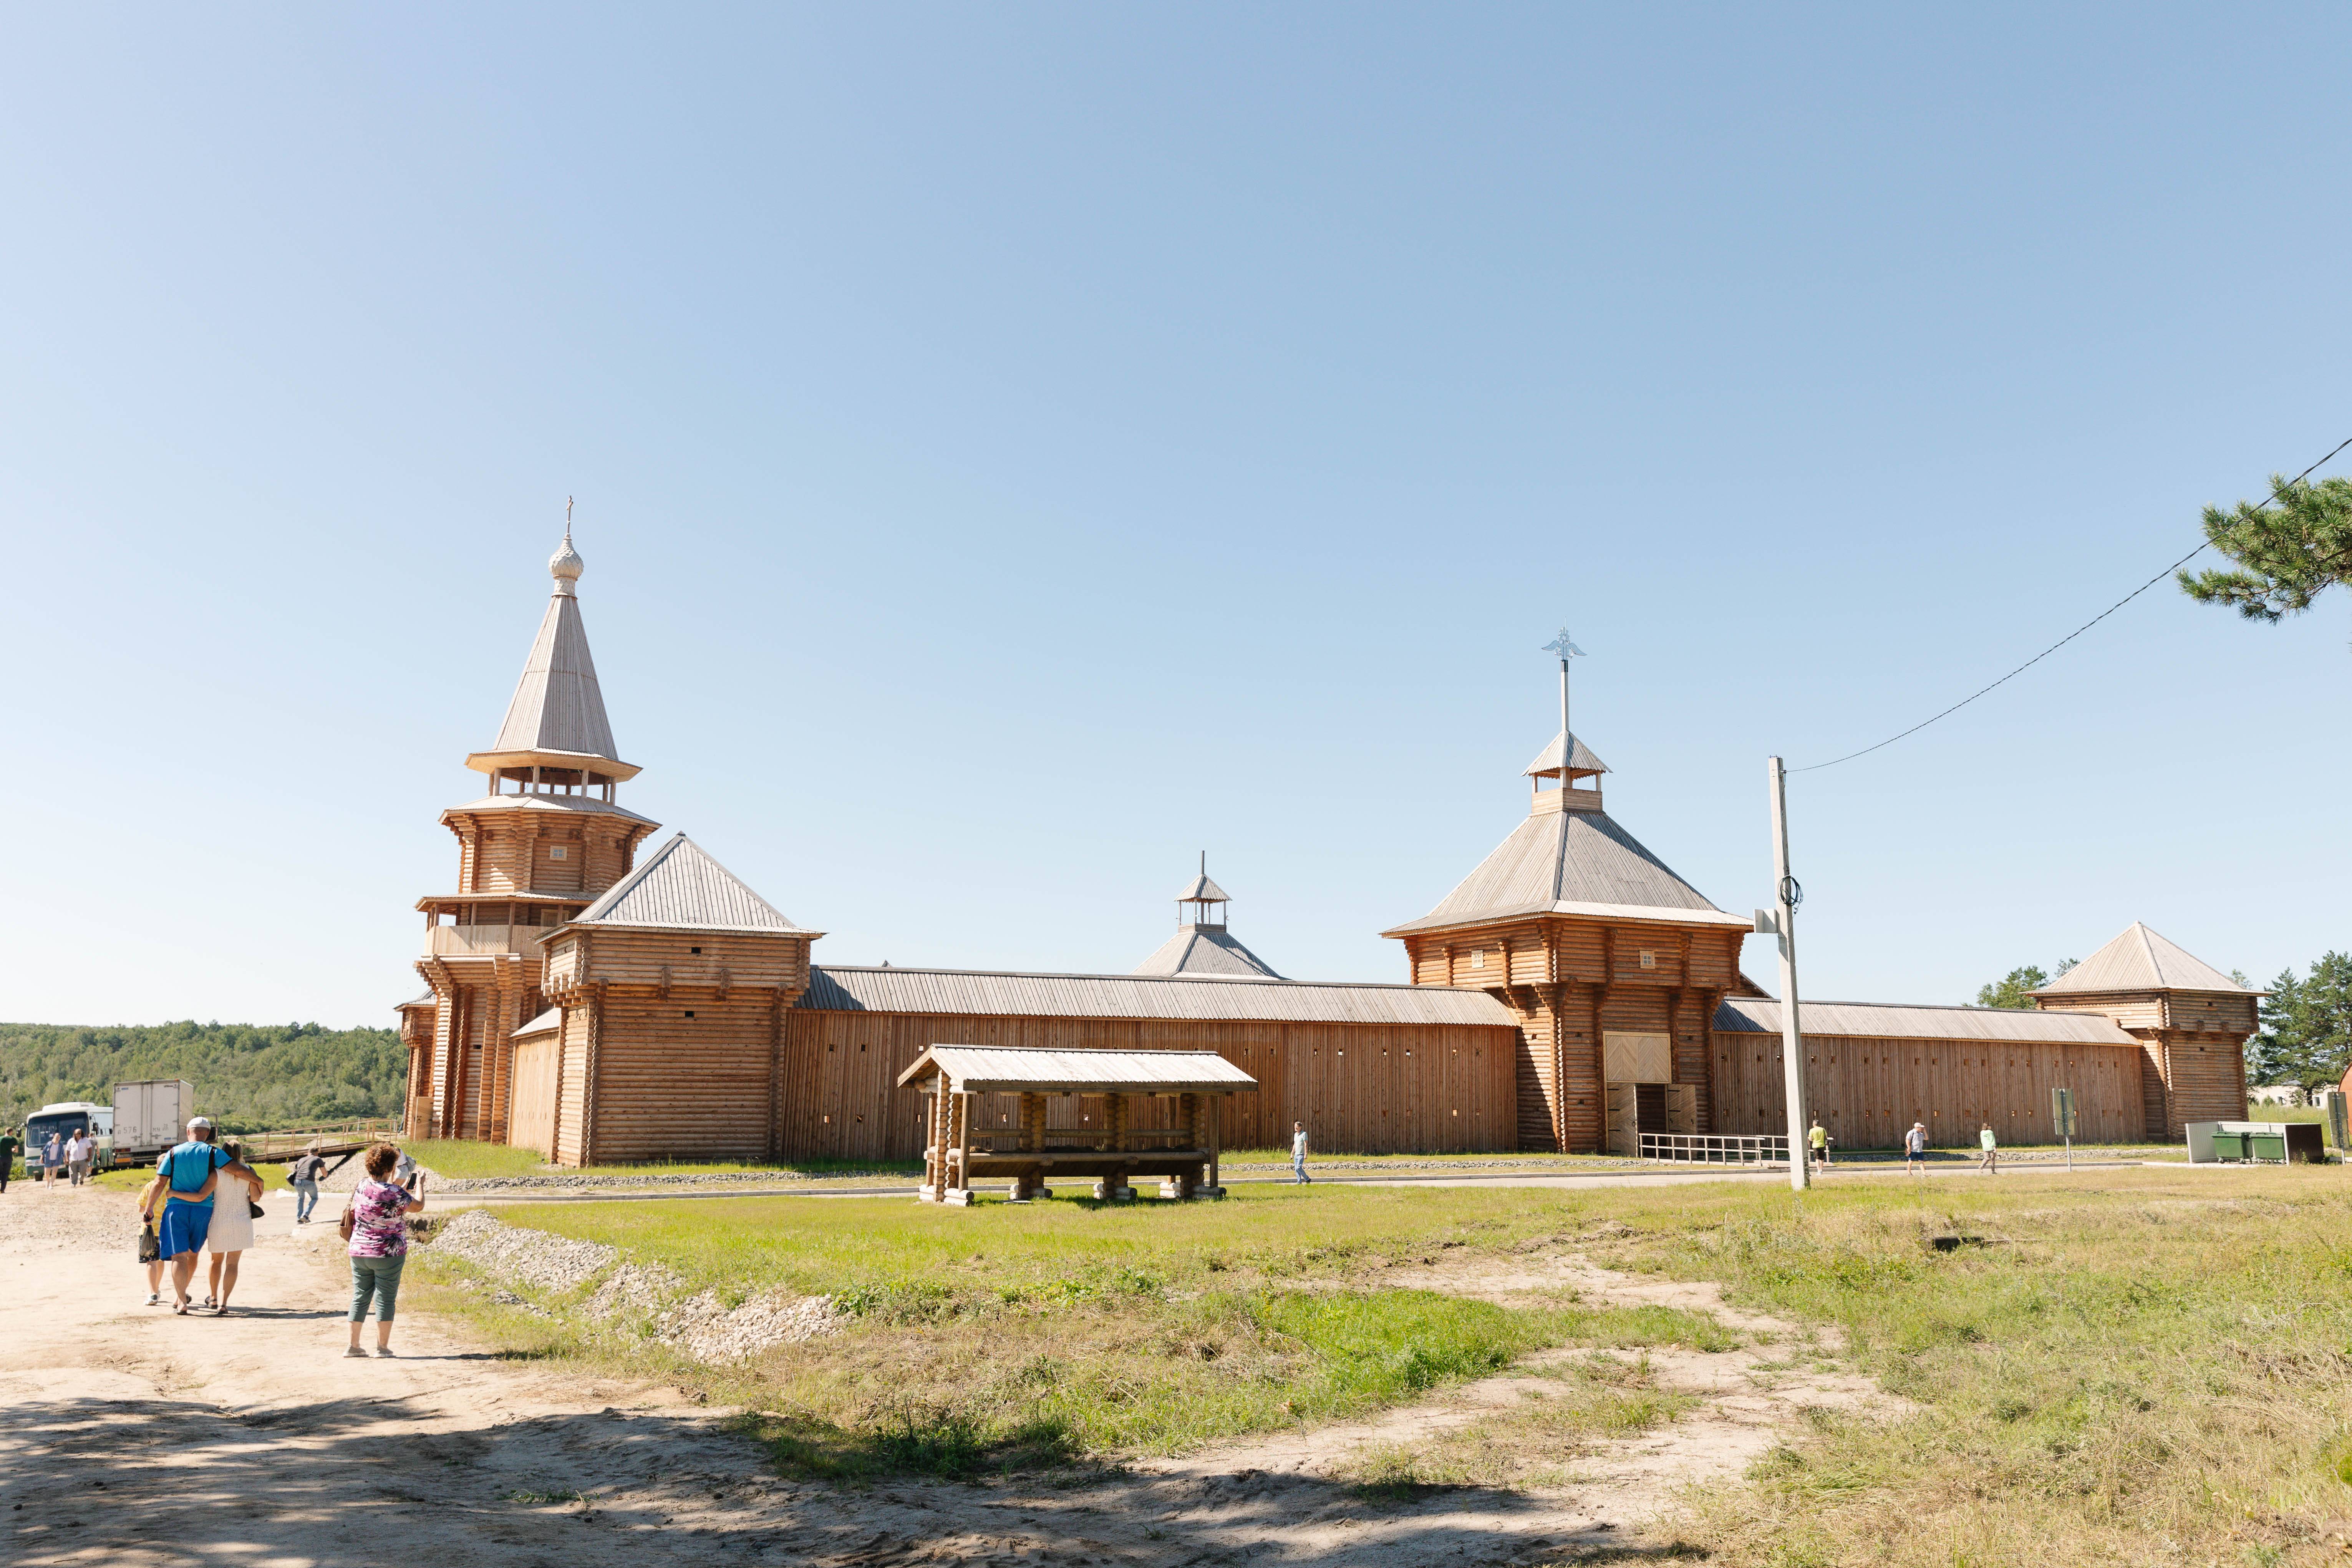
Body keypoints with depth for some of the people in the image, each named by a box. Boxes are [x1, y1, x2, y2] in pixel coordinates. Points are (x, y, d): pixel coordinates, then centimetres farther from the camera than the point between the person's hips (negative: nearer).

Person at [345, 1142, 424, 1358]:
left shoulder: (361, 1187, -1)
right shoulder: (395, 1194, -19)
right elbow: (418, 1206, -4)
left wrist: (404, 1189, 27)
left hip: (359, 1252, 6)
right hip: (388, 1254, -6)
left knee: (360, 1298, 13)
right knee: (385, 1300, 3)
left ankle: (353, 1345, 15)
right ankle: (382, 1347, 7)